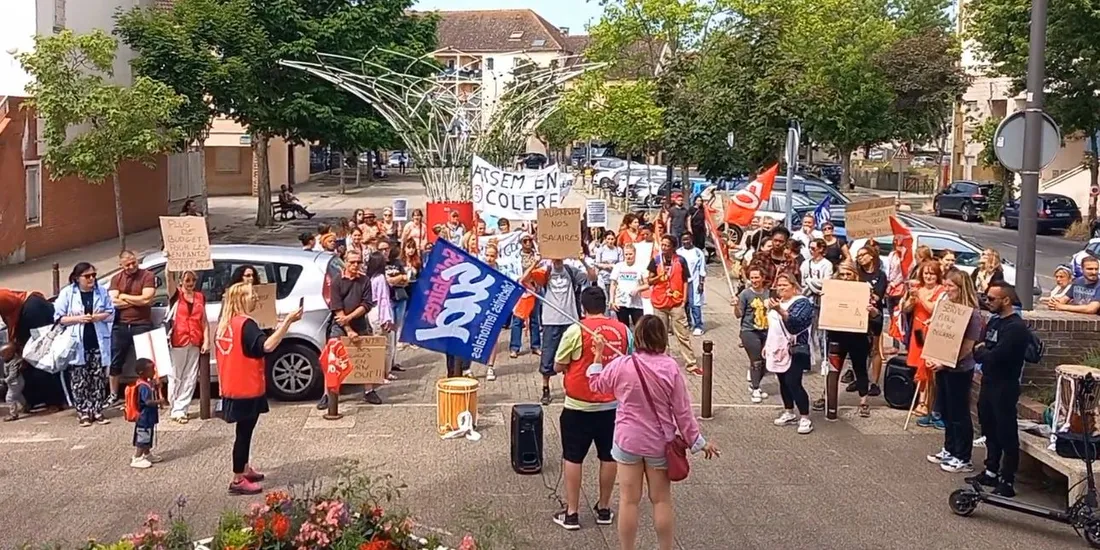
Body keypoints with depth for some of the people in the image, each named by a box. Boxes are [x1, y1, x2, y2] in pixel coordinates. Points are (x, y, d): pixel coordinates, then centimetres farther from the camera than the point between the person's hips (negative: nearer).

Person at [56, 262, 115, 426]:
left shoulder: (102, 291, 5)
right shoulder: (67, 293, -1)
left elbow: (111, 313, 6)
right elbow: (58, 317, -2)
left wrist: (96, 317, -12)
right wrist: (78, 318, -15)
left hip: (98, 343, 2)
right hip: (77, 344, -2)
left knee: (99, 379, 4)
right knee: (79, 380, 0)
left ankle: (97, 411, 11)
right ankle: (83, 413, 6)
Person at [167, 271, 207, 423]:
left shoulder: (200, 297, 12)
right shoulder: (175, 295, 2)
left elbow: (203, 320, 11)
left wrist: (206, 340, 3)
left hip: (195, 343, 4)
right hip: (178, 342, -4)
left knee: (190, 378, 5)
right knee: (175, 377, 1)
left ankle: (180, 409, 11)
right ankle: (175, 409, 11)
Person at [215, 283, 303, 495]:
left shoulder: (225, 324, 9)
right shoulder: (245, 324, -18)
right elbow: (267, 346, -33)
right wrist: (288, 321, -33)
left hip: (233, 388, 9)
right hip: (246, 389, -9)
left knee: (243, 430, 21)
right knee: (244, 432, -2)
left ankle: (244, 470, 34)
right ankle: (238, 481, 4)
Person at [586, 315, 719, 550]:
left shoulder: (621, 365, -13)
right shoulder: (671, 367, -13)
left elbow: (597, 384, 6)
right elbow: (682, 410, -7)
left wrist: (598, 356, 17)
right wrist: (698, 441, 3)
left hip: (628, 441, 0)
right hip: (659, 443, 1)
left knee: (629, 500, 9)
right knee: (662, 500, 13)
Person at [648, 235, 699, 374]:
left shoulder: (680, 261, -1)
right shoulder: (655, 261, 1)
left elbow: (685, 280, 5)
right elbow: (650, 281, 5)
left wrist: (685, 297, -4)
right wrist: (659, 276, -15)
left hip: (676, 303, -2)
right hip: (659, 302, 2)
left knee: (683, 334, 0)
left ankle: (690, 363, 3)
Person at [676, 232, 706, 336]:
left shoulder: (698, 253, -2)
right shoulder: (678, 252, 9)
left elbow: (702, 270, -1)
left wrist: (701, 283, -7)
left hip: (694, 282, -4)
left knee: (695, 304, -7)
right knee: (683, 304, 8)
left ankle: (698, 326, -4)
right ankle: (687, 323, 20)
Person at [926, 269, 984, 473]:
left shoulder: (972, 314, -16)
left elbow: (967, 347, -17)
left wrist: (945, 364, -20)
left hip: (959, 370, -7)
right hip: (942, 367, 7)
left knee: (959, 414, 2)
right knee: (946, 411, 16)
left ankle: (963, 459, 12)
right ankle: (949, 450, 30)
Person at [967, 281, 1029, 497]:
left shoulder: (1016, 327, -18)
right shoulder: (994, 321, 11)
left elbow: (996, 356, -25)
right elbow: (982, 347, 14)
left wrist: (979, 351, -7)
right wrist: (980, 351, -8)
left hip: (1004, 386, -9)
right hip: (988, 382, 9)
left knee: (1006, 434, -2)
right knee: (990, 431, 18)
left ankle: (1007, 482, 4)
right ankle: (991, 472, 31)